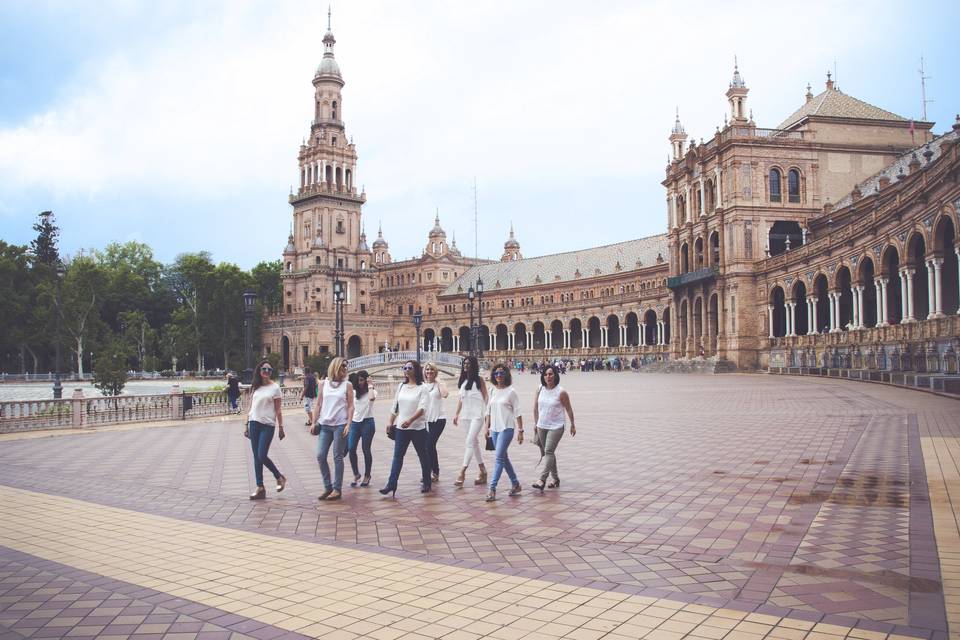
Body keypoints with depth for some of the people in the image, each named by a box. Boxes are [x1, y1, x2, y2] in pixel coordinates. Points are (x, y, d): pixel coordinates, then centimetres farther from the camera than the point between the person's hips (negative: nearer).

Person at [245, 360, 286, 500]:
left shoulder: (275, 388, -2)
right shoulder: (255, 387, 11)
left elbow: (278, 410, -2)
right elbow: (251, 408, 14)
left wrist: (281, 427, -4)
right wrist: (247, 425, 12)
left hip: (267, 425, -5)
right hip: (254, 424, 5)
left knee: (262, 456, -10)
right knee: (256, 457, 5)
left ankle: (279, 477, 14)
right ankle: (260, 488, 11)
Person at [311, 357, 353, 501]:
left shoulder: (347, 385, 1)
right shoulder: (325, 383, 8)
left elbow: (350, 406, -2)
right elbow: (318, 404, 11)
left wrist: (348, 424, -11)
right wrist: (314, 422, 6)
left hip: (340, 425, -3)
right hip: (324, 425, 3)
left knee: (338, 457, 1)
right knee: (320, 456, 1)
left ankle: (337, 489, 9)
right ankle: (327, 487, 14)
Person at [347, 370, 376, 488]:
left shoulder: (371, 391, -1)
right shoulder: (354, 392, 12)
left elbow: (372, 398, -27)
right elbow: (352, 407, 16)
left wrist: (370, 385, -16)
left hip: (367, 422, -4)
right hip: (355, 422, 4)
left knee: (366, 450, 2)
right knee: (351, 448, -7)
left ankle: (367, 476, 15)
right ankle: (356, 474, 9)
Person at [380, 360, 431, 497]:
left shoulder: (422, 388, -7)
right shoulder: (401, 386, 10)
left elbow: (422, 408, -18)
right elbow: (395, 406, 15)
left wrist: (410, 420, -30)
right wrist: (391, 422, 10)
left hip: (418, 428, -4)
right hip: (401, 428, 4)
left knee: (423, 455, 8)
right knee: (397, 455, -1)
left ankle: (426, 483, 21)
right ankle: (391, 484, -3)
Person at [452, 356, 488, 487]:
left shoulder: (479, 379, -3)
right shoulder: (463, 380, 13)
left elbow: (485, 397, -3)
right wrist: (456, 414, 12)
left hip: (477, 415, -7)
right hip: (467, 415, 7)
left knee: (470, 442, -13)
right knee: (474, 442, 12)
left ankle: (462, 472, -16)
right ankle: (482, 470, 22)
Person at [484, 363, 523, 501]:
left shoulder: (511, 391, -7)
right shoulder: (492, 391, 9)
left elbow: (517, 412, -7)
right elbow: (489, 410, 15)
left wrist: (520, 430, -9)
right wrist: (487, 427, 11)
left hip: (506, 428, -7)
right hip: (494, 428, 7)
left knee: (499, 458, -11)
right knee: (503, 457, 13)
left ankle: (492, 488, -10)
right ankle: (515, 483, 27)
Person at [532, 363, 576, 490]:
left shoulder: (561, 392, -12)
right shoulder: (540, 390, 0)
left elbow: (569, 409, -2)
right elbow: (535, 408, 9)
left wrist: (572, 425, 5)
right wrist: (536, 424, 12)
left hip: (556, 427, -6)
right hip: (542, 426, 6)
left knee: (549, 451, -15)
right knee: (546, 452, 13)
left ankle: (542, 480, -18)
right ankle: (555, 478, 28)